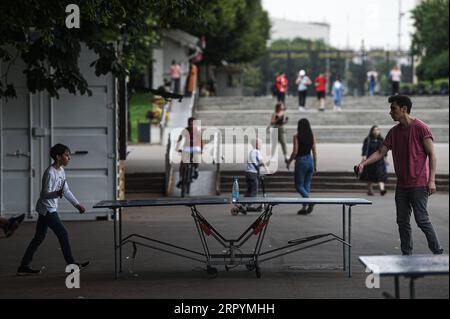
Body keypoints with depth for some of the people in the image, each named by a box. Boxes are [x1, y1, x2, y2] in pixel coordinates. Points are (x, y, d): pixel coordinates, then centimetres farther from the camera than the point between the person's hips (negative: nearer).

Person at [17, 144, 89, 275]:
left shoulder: (61, 171, 9)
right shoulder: (50, 173, -20)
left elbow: (66, 191, 16)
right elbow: (45, 194, -21)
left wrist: (77, 205, 13)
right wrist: (57, 194, -41)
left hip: (47, 210, 10)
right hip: (47, 209, -10)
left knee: (39, 237, 11)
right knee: (63, 234, -4)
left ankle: (24, 267, 13)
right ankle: (71, 264, 5)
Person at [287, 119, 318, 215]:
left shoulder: (297, 137, -11)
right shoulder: (312, 137, 2)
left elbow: (295, 152, -12)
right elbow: (315, 152, 4)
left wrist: (289, 162, 3)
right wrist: (315, 165, 12)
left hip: (301, 161, -5)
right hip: (310, 161, 5)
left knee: (299, 185, 4)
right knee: (307, 185, 13)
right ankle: (304, 207, 13)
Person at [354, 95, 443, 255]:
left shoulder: (420, 128, -9)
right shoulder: (394, 132, 11)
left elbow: (432, 154, -9)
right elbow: (381, 152, 12)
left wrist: (431, 180, -15)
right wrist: (363, 163, -4)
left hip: (419, 184, -7)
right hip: (401, 185, 7)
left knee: (421, 219, -8)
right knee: (402, 221, 7)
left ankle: (438, 252, 4)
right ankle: (407, 255, 14)